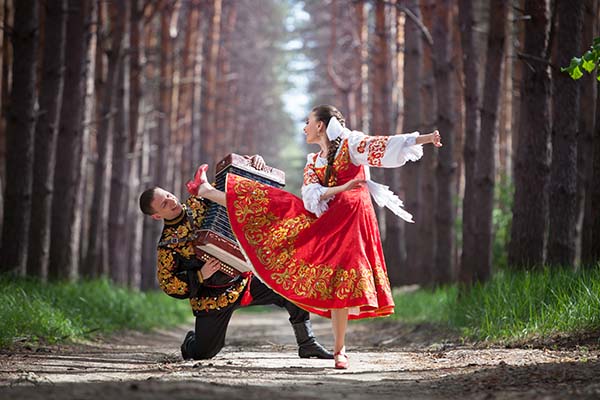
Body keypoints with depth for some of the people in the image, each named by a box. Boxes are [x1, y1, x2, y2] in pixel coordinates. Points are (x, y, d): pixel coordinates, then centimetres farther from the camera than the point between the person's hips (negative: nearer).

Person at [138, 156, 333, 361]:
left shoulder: (198, 203, 0)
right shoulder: (167, 244, -10)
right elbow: (167, 284, -9)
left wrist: (254, 161, -11)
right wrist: (200, 276, -22)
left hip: (245, 280, 3)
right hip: (212, 299, -3)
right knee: (202, 353, 0)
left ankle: (307, 344, 2)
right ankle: (191, 341, 38)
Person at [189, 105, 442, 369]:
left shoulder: (350, 144, 0)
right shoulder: (313, 163, 15)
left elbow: (385, 145, -11)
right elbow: (312, 197, 0)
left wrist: (427, 138, -24)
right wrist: (344, 187, -18)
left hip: (349, 218, -5)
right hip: (320, 218, 5)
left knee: (340, 283, -9)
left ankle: (339, 349, 1)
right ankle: (207, 191, 20)